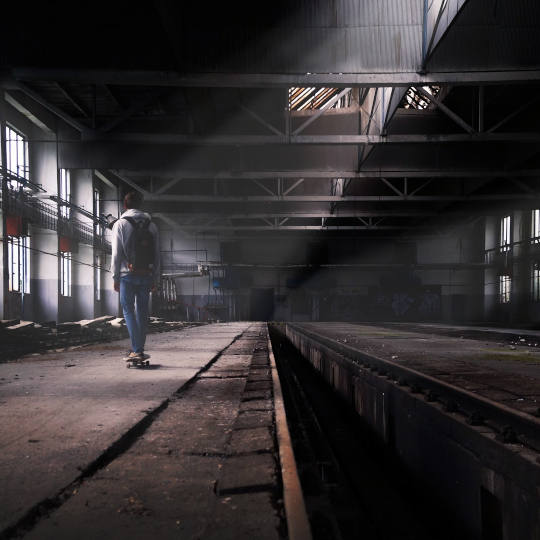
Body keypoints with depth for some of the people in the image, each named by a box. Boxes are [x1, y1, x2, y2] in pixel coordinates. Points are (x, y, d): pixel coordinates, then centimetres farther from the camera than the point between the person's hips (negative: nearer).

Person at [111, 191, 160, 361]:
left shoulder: (120, 224, -1)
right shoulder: (151, 225, 11)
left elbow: (116, 253, -5)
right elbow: (156, 254, 10)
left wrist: (115, 277, 1)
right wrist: (155, 279, 14)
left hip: (128, 274, -3)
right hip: (146, 275, 3)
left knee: (128, 311, 0)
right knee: (142, 312, 9)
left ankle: (136, 350, -10)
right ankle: (139, 350, 11)